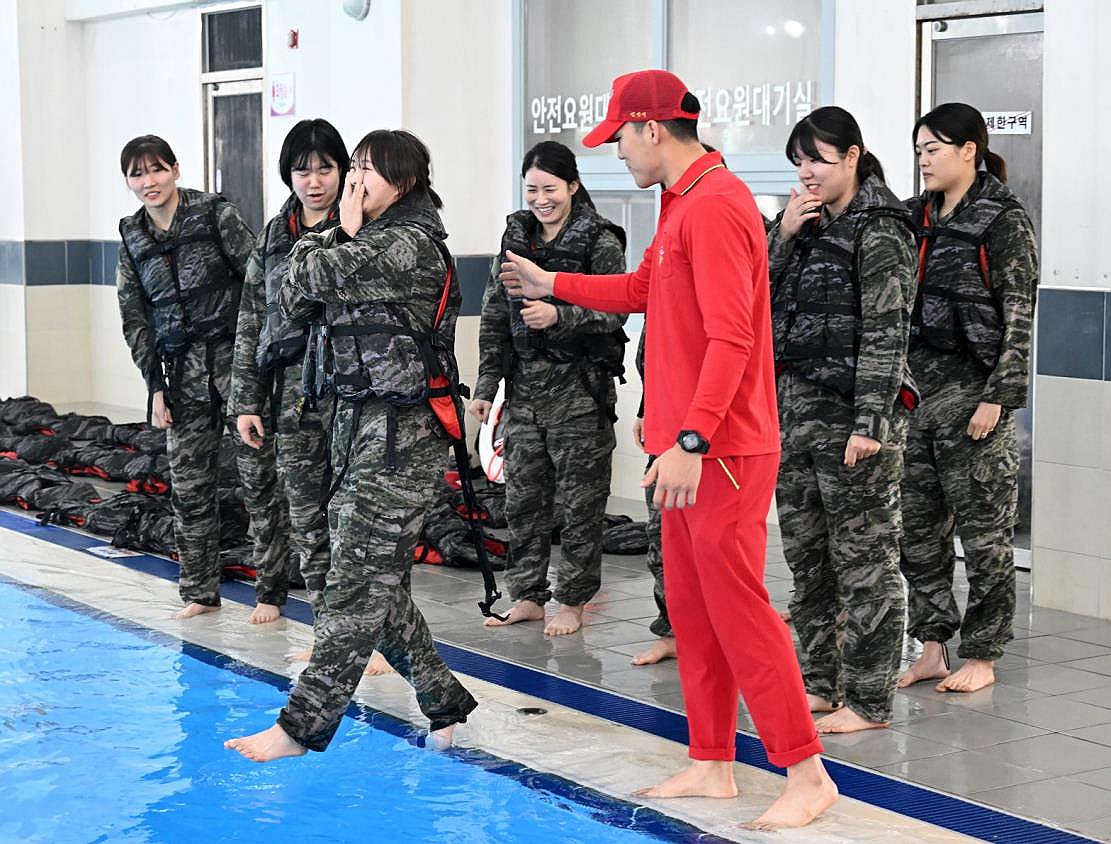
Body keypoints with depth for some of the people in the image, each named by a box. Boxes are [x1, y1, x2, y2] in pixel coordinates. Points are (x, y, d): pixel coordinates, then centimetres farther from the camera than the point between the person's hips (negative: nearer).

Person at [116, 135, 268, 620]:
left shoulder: (216, 215, -4)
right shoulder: (133, 240, 9)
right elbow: (135, 320, 11)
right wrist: (155, 387, 5)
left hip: (235, 358, -4)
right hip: (183, 374, 5)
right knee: (189, 484, 6)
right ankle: (200, 592, 15)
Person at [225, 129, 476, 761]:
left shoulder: (412, 242, -13)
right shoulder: (372, 243, 17)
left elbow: (314, 275, -18)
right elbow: (294, 296, 14)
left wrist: (344, 235, -1)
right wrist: (342, 233, 6)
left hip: (401, 435, -10)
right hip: (360, 424, 10)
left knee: (359, 581, -6)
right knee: (376, 580, 11)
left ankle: (303, 726, -4)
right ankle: (445, 703, 21)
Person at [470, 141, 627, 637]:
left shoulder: (601, 241, -6)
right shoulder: (516, 235, 10)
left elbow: (613, 312, -12)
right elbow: (495, 315, 12)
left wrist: (559, 315, -28)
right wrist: (486, 386, 8)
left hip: (579, 386, -5)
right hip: (524, 386, 5)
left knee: (580, 499, 1)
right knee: (522, 495, 9)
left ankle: (572, 601, 11)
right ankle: (528, 596, 20)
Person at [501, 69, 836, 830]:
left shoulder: (714, 207, -17)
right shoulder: (684, 203, 15)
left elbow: (730, 338, -24)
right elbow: (641, 290, 29)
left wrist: (691, 440, -27)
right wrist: (553, 284, 35)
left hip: (721, 452, -10)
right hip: (688, 447, 10)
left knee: (738, 610, -6)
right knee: (691, 609, 13)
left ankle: (807, 775, 2)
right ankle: (713, 766, 22)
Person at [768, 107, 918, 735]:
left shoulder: (880, 231, -9)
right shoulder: (809, 225, 15)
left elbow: (886, 333, -14)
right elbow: (762, 302, 11)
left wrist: (870, 421, -20)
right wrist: (784, 235, -1)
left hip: (853, 410, -8)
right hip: (796, 405, 8)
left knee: (864, 558, -3)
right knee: (807, 554, 13)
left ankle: (870, 700, 3)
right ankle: (820, 683, 24)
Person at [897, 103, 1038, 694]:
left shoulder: (1004, 220, -5)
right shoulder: (916, 217, 13)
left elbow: (1018, 317, -9)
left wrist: (996, 397, -15)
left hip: (971, 389, -7)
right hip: (915, 386, 7)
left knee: (983, 529, 1)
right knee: (916, 525, 8)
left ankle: (981, 656, 10)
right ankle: (932, 648, 17)